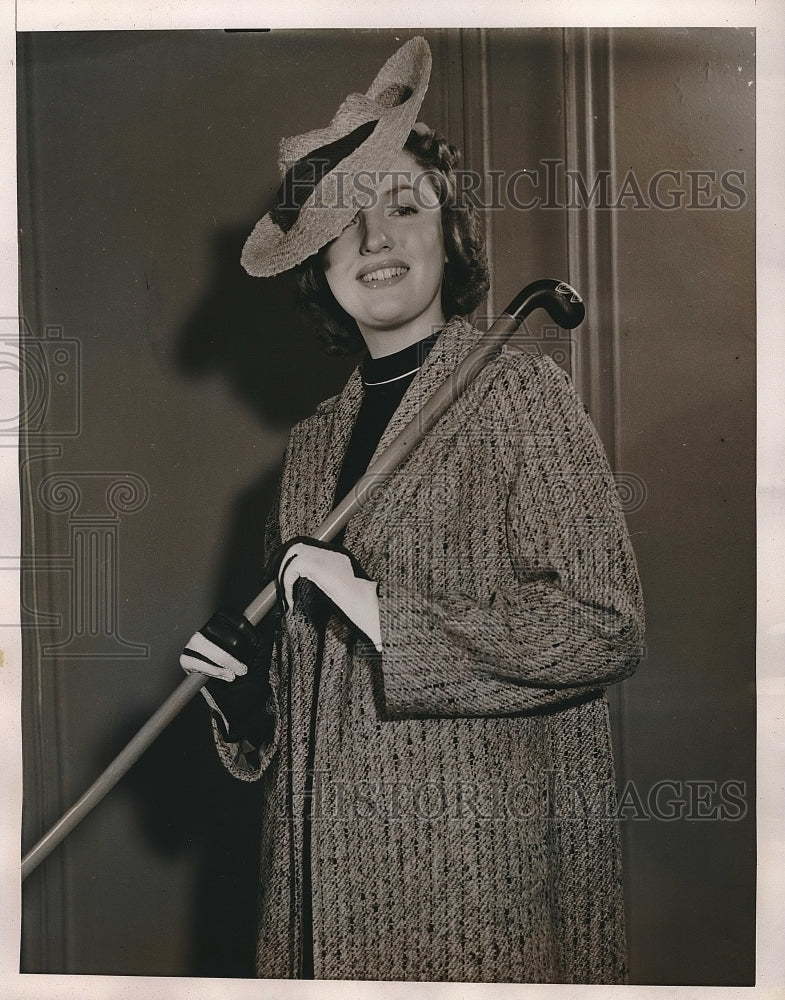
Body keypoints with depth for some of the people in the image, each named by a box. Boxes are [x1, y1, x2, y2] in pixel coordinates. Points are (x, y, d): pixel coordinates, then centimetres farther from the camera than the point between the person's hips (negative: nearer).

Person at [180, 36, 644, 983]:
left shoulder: (518, 391, -7)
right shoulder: (314, 439, 11)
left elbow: (603, 623, -16)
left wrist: (381, 613, -17)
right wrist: (244, 685, 0)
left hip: (478, 869, -5)